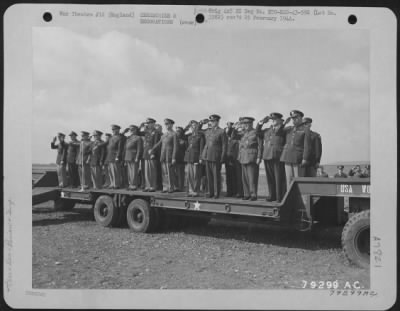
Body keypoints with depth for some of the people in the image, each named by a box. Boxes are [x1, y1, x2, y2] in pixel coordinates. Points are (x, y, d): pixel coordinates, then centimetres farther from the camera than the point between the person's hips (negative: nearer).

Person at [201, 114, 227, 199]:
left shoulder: (222, 132, -3)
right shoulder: (207, 131, 14)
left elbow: (224, 146, -4)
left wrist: (222, 158, -10)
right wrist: (202, 156, 11)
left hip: (216, 156, -5)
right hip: (207, 156, 5)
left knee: (216, 175, -1)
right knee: (209, 175, 6)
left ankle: (216, 193, 6)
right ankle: (210, 192, 12)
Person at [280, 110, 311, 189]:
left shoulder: (305, 130, -1)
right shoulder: (289, 129, 16)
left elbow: (307, 146, -8)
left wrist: (305, 159, -17)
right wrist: (284, 123, 8)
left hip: (299, 159, -5)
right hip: (288, 159, 5)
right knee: (289, 180, 4)